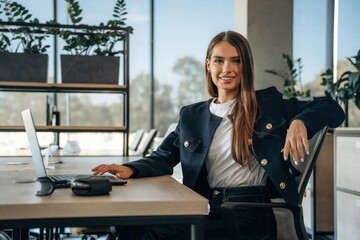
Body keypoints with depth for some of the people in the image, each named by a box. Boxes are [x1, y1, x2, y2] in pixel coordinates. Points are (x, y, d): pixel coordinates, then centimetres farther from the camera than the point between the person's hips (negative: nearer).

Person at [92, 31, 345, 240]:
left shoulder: (269, 104, 8)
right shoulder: (191, 115, 17)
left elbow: (333, 110, 9)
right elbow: (165, 157, 14)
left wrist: (300, 122, -13)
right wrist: (131, 169, -6)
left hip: (251, 216, -3)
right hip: (208, 211, 4)